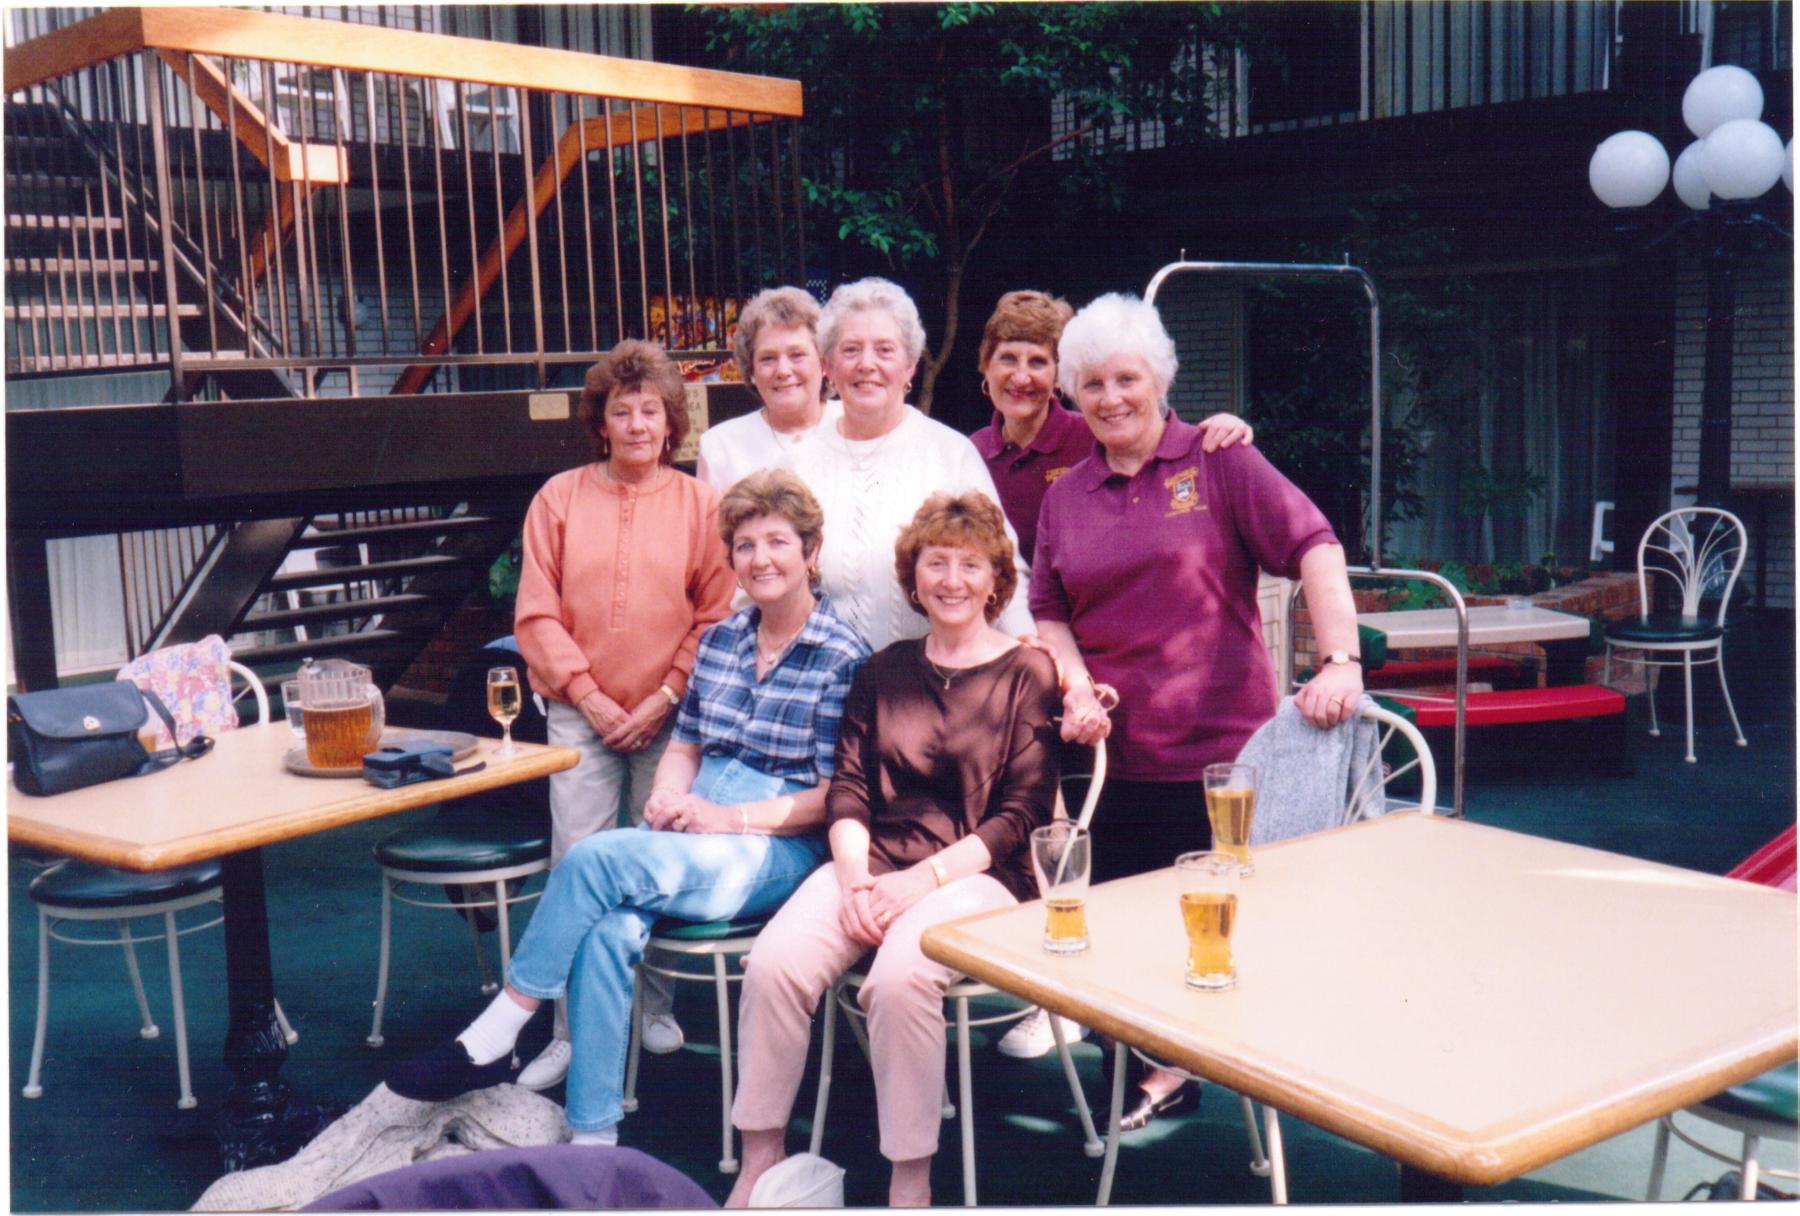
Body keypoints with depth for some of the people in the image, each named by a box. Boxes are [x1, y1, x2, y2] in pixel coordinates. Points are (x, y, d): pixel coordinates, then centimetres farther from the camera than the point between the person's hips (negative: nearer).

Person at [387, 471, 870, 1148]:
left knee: (594, 858, -27)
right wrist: (667, 796, -3)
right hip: (688, 833, 5)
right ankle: (592, 1140, -24)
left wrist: (727, 817, -16)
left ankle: (491, 1041, -15)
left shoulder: (842, 659, -3)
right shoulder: (721, 640, 15)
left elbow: (835, 797, -7)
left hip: (777, 848, -5)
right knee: (608, 931, -28)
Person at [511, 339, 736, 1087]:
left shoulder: (699, 504, 3)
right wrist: (590, 698, -6)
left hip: (669, 717, 0)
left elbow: (717, 618, 1)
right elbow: (536, 614, 1)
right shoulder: (559, 498, 4)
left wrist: (664, 698, -7)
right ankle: (572, 1031, 5)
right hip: (582, 715, 0)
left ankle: (656, 1005, 24)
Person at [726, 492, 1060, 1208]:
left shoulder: (1027, 674, 3)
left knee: (900, 976, -33)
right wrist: (856, 877, -8)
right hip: (875, 861, 4)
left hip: (978, 874, -4)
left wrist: (924, 878, -14)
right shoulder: (885, 671, 17)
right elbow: (848, 789, 11)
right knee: (773, 966, -23)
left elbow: (1023, 815, -3)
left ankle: (910, 1183, -16)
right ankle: (759, 1167, -7)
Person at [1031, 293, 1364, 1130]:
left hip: (1227, 746, -4)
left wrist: (1341, 662, -24)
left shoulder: (1219, 463, -3)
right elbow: (1049, 612, 13)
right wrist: (1078, 687, -6)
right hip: (1122, 754, 4)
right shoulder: (1066, 497, 11)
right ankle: (1159, 1071, 27)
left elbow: (1314, 548, -11)